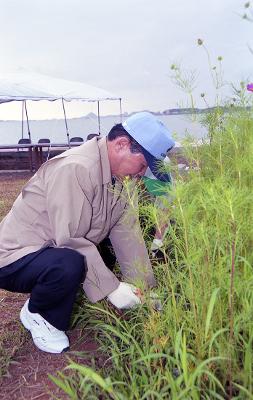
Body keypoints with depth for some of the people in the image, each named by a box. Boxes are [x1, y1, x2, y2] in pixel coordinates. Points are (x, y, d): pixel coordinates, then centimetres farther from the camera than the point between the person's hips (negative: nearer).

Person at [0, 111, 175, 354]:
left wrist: (147, 290, -4)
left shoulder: (116, 176, 0)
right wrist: (111, 287, -24)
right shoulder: (75, 168, -27)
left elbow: (127, 233, -2)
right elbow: (69, 240, -29)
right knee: (69, 264, -34)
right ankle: (37, 314, -1)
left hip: (57, 250, 9)